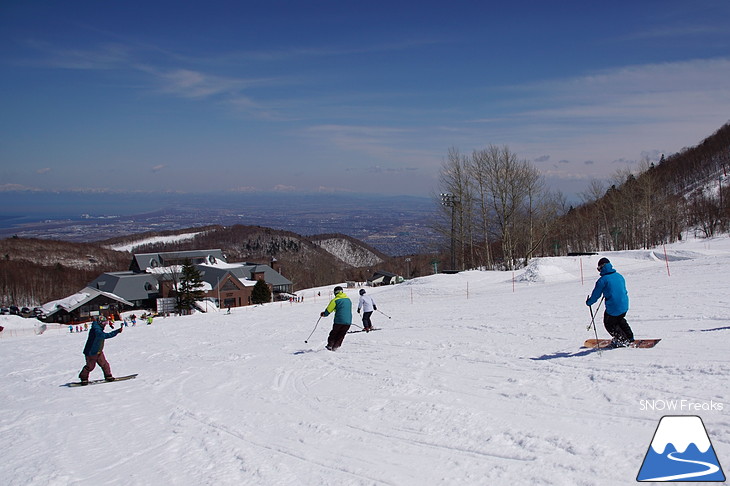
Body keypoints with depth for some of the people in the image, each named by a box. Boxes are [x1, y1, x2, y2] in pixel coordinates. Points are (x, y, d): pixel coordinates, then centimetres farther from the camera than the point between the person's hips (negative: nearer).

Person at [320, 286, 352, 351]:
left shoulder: (335, 300, -4)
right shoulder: (348, 300, 11)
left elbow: (328, 310, 2)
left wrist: (324, 314, 22)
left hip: (339, 321, -4)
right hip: (348, 321, 4)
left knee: (334, 333, 16)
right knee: (341, 335, 14)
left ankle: (330, 345, 16)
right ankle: (335, 347, 10)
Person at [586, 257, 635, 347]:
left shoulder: (602, 280, -14)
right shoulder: (619, 276, 6)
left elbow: (596, 294, -6)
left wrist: (589, 302, 11)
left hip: (613, 308, -7)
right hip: (625, 306, 7)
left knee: (609, 324, 15)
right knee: (620, 321, 31)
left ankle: (622, 340, 15)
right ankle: (629, 337, 34)